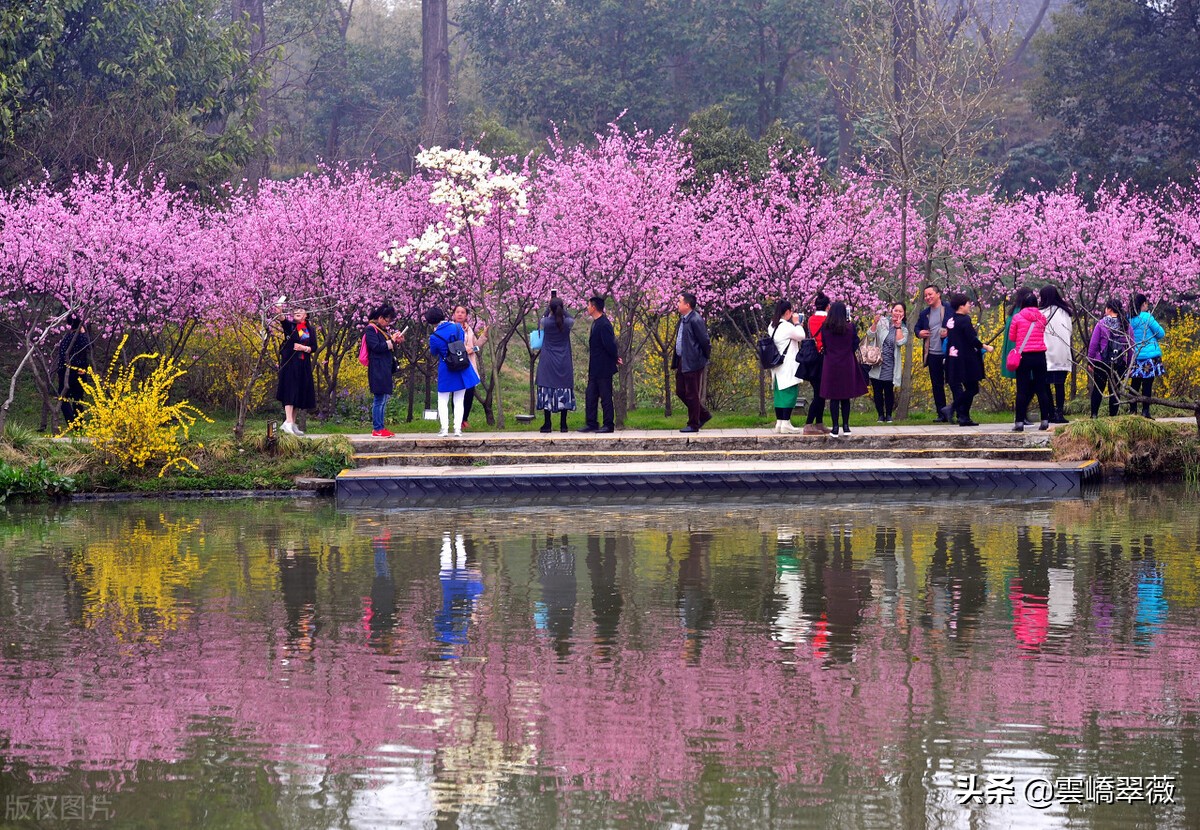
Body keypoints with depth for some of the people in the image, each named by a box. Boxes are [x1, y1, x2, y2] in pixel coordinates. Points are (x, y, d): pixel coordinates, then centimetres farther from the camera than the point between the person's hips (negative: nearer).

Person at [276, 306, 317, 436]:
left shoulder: (310, 330, 12)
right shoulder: (289, 325, 2)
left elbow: (314, 347, 9)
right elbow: (281, 319, -19)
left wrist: (304, 348, -11)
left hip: (303, 365, 4)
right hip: (290, 362, -4)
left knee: (299, 394, 6)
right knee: (290, 391, -15)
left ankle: (292, 424, 12)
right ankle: (288, 422, -23)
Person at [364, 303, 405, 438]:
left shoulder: (383, 330, 20)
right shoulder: (371, 329, -9)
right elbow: (376, 347, -19)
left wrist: (396, 341, 8)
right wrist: (392, 341, -13)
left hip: (385, 370, 10)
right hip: (377, 370, -10)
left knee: (384, 399, 11)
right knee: (379, 399, -10)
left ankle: (380, 428, 14)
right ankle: (376, 429, -8)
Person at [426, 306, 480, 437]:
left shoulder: (434, 337, -15)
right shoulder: (457, 327, -4)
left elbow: (433, 353, 3)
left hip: (446, 372, -3)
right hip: (462, 371, 3)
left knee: (443, 401, 9)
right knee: (459, 402, 9)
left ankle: (444, 429, -2)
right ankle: (458, 429, 3)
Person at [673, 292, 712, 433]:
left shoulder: (695, 320, -18)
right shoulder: (683, 319, 11)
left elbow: (704, 341, -17)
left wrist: (705, 357, -7)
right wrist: (676, 361, 16)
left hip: (692, 363, -10)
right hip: (682, 362, 10)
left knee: (692, 395, -1)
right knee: (681, 392, 14)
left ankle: (694, 425, 10)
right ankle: (703, 415, 27)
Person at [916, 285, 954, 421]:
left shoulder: (950, 310, -4)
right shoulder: (924, 314, 12)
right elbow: (917, 328, 25)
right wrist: (919, 333, 3)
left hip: (948, 353, -5)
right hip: (933, 355, 5)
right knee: (937, 385, 8)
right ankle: (941, 414, 14)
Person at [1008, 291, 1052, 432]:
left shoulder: (1017, 317, -5)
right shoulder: (1041, 318, 3)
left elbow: (1011, 337, 3)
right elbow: (1044, 333, 11)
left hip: (1024, 356, -2)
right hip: (1040, 355, 2)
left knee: (1022, 390, -1)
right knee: (1041, 389, 8)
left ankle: (1019, 422, -4)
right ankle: (1045, 420, 7)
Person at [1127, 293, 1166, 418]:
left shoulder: (1129, 319, 4)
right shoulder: (1147, 317, -9)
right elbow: (1161, 334, -3)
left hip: (1135, 355, 5)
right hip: (1150, 355, -4)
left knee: (1135, 384, 9)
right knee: (1147, 384, -1)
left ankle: (1132, 410, 10)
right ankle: (1145, 411, -2)